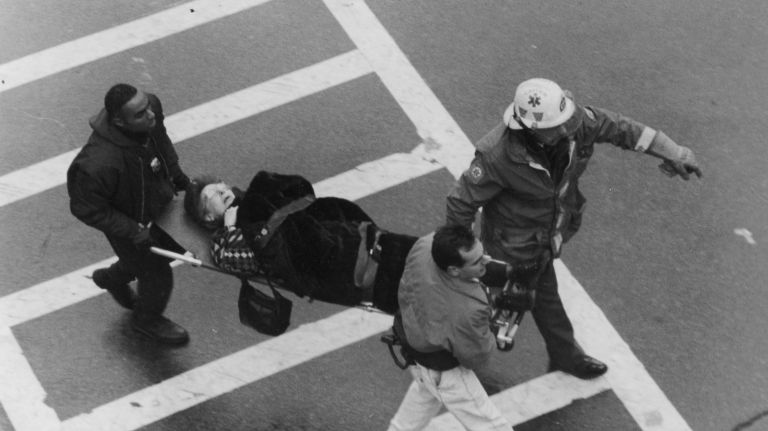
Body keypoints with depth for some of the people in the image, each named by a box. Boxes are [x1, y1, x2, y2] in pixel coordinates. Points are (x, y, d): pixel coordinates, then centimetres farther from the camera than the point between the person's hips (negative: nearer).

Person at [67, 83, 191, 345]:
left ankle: (113, 278, 59)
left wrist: (174, 171, 2)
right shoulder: (99, 164, -45)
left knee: (170, 247, 31)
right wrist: (132, 231, -27)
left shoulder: (151, 107, -26)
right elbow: (86, 208, -28)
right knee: (157, 275, 15)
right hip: (128, 220, -7)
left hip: (159, 201, 7)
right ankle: (148, 319, 51)